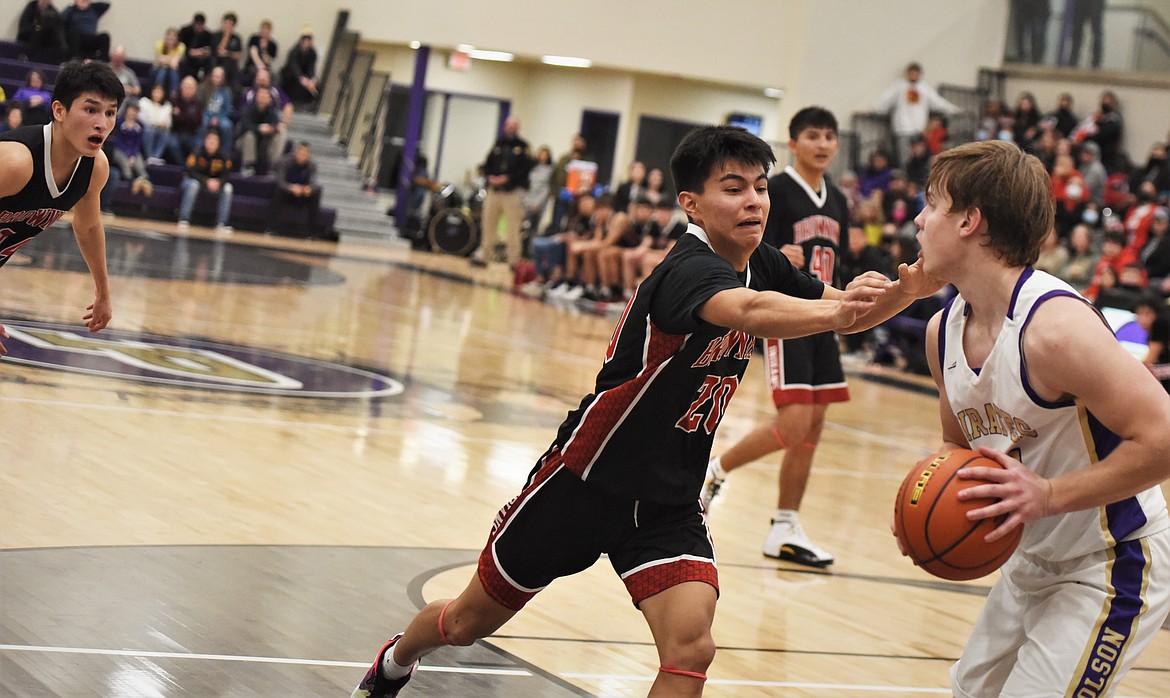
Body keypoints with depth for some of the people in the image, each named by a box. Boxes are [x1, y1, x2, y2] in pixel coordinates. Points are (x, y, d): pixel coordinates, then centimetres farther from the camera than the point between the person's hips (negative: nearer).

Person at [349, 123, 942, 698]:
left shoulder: (762, 265, -4)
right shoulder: (690, 269, -28)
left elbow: (848, 309, 1)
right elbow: (749, 311, -49)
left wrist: (906, 291, -21)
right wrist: (836, 309, -65)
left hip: (668, 501, 6)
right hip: (586, 479, -5)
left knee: (690, 647, -19)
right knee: (468, 622, 14)